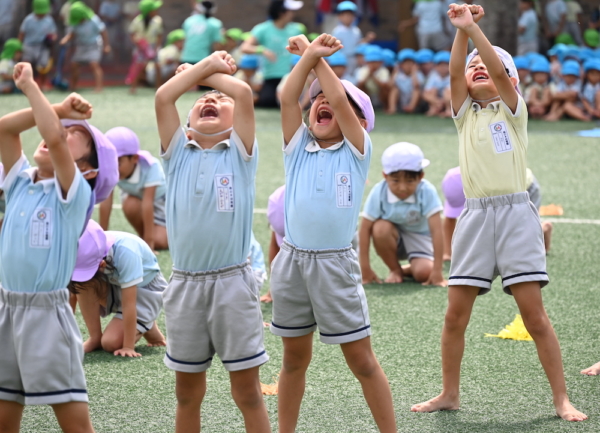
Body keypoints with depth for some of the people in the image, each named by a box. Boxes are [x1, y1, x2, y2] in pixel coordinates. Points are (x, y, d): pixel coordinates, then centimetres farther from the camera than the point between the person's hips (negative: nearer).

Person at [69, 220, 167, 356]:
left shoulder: (125, 252, -38)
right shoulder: (87, 252, -24)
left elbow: (129, 304, -35)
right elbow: (73, 293, -15)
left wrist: (128, 347, -33)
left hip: (146, 289, -5)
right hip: (113, 285, 5)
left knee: (111, 342, -21)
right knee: (83, 286, -27)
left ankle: (148, 327, 7)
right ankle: (95, 338, -10)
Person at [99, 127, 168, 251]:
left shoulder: (150, 167, -36)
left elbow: (147, 204, -39)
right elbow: (105, 203, -29)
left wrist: (149, 241, -40)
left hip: (160, 200, -3)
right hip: (137, 199, 3)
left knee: (159, 241, -22)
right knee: (130, 205, -33)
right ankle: (142, 236, -5)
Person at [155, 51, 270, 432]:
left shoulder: (240, 153, 3)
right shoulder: (178, 154, 9)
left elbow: (244, 93, -10)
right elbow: (163, 97, -3)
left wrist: (211, 72, 6)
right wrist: (207, 65, 6)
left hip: (232, 283, -2)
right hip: (185, 284, 2)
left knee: (247, 390, 0)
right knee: (187, 391, 10)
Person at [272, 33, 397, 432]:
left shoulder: (358, 151, 0)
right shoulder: (298, 148, 8)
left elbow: (340, 100, -12)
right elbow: (287, 98, -5)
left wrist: (318, 58, -6)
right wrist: (308, 55, -11)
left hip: (335, 264, -3)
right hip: (292, 261, 3)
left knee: (362, 360, 1)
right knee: (295, 358, 14)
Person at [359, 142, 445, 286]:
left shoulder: (427, 192, -27)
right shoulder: (379, 193, -24)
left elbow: (436, 231, -28)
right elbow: (365, 228, -20)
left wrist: (437, 271, -31)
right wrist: (365, 269, -23)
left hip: (420, 238, -1)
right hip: (394, 238, 2)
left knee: (424, 272, -28)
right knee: (381, 228, -32)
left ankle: (408, 270, 11)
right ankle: (395, 270, -6)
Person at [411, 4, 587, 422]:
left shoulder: (513, 111, 6)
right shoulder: (465, 114, 13)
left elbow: (500, 71, -12)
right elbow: (454, 73, -4)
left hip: (515, 212, -3)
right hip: (475, 215, 3)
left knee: (534, 314, -6)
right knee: (456, 314, 2)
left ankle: (562, 399, 0)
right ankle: (450, 394, 16)